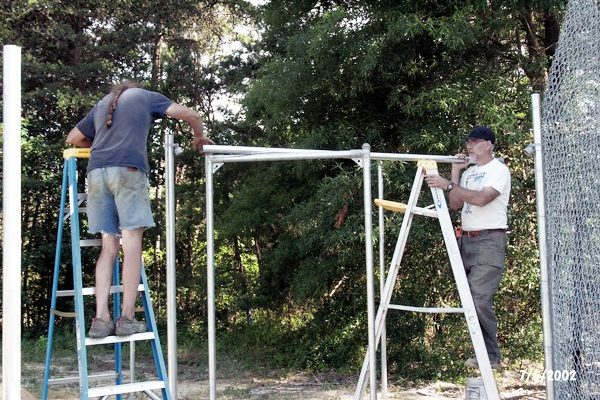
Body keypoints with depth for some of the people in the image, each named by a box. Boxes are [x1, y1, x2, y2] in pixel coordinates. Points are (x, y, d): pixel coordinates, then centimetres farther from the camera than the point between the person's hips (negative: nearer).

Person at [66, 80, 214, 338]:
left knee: (108, 246, 5)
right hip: (128, 169, -4)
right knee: (132, 243, -5)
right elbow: (190, 114, 11)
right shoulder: (145, 96, 21)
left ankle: (101, 318, -4)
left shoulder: (102, 104, 32)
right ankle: (127, 318, -8)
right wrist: (199, 137, 29)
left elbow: (73, 138, 38)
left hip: (97, 171, 5)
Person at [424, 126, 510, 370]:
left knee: (480, 299, -16)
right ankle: (484, 354, 12)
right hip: (466, 240, 8)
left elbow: (481, 199, -21)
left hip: (489, 240, -8)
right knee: (470, 299, 5)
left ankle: (490, 357, -7)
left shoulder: (499, 170, -5)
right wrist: (454, 173, 6)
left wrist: (448, 185, -23)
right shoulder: (468, 173, 20)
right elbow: (455, 205, 11)